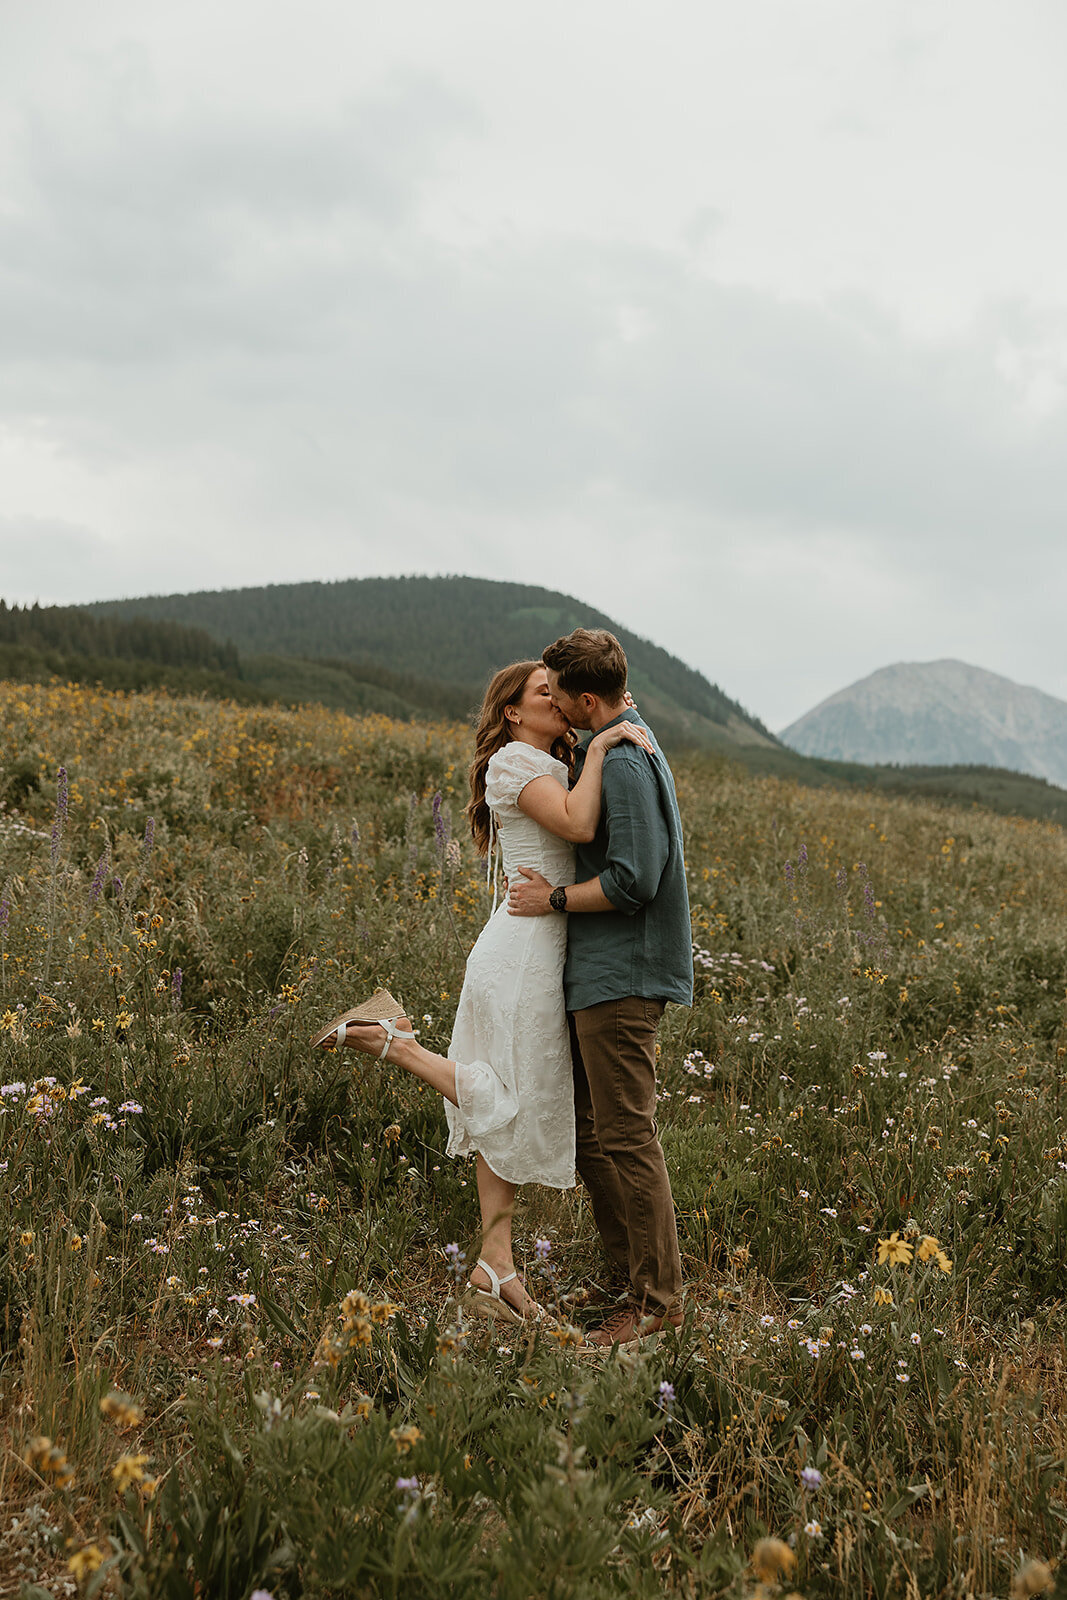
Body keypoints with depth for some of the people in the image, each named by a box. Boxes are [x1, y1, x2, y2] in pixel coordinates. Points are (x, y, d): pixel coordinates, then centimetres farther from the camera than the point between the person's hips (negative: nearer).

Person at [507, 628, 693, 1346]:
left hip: (622, 977, -11)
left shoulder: (624, 764, -18)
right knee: (587, 1130, 15)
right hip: (597, 974, 11)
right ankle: (629, 1266, 25)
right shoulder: (624, 748, 15)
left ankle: (657, 1296, 6)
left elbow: (632, 882, -22)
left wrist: (555, 898, -12)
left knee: (624, 1136, -4)